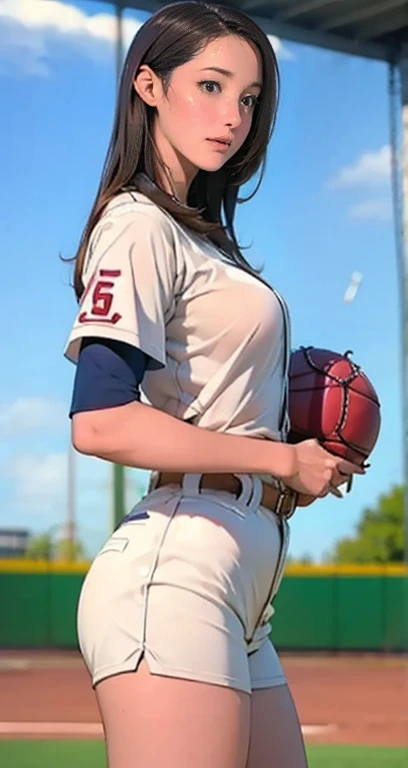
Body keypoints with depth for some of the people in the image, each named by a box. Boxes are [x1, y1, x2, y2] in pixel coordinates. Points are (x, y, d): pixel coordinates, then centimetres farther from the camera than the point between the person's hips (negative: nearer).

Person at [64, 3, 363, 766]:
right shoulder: (139, 226, -5)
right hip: (172, 569, -9)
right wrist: (281, 460, -11)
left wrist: (304, 467, 5)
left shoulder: (202, 235, 20)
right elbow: (100, 423, -18)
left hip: (239, 595, 9)